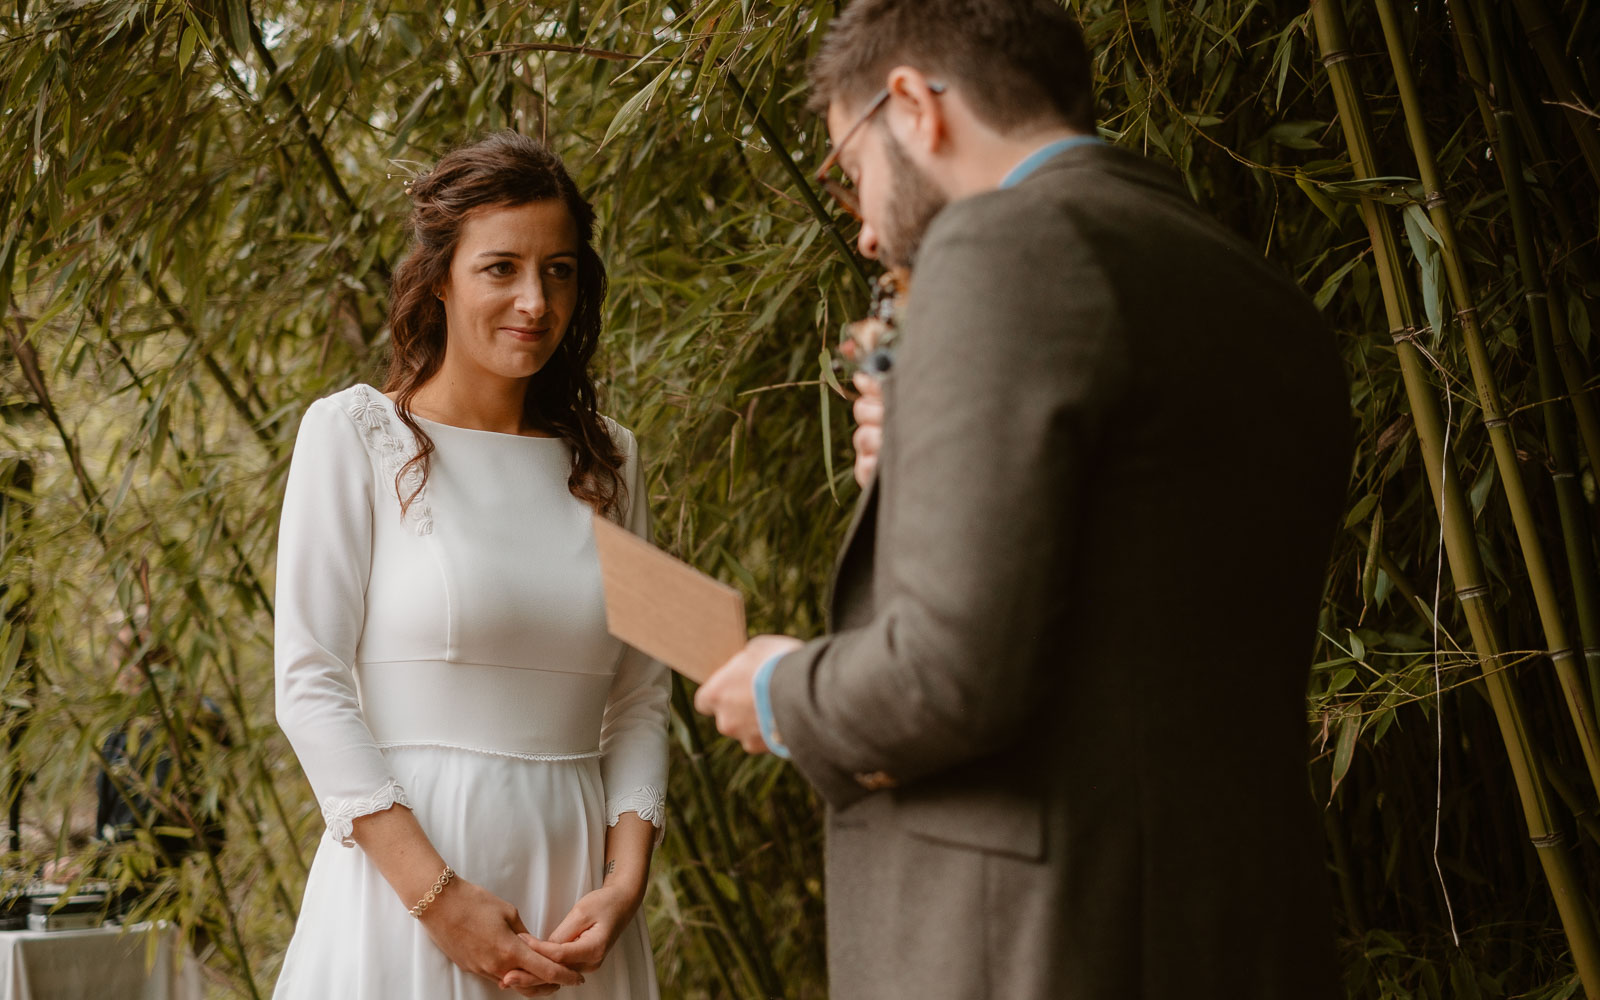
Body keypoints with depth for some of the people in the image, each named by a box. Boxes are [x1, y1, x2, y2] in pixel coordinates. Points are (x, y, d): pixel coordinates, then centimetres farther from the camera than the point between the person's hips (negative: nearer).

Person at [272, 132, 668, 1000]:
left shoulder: (606, 462, 9)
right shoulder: (353, 433, -3)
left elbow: (640, 699, 9)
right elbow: (310, 686, -8)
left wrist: (623, 883, -6)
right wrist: (438, 895, -14)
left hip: (572, 881, 4)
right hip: (406, 868, -3)